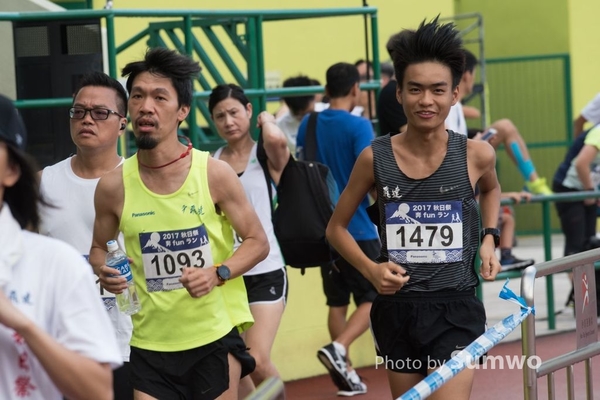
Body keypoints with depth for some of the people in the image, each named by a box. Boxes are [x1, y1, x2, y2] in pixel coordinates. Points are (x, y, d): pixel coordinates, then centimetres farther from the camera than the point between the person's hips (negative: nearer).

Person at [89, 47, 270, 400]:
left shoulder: (215, 173, -8)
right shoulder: (113, 186, -4)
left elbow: (258, 242, 0)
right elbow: (99, 248, 12)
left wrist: (217, 274, -17)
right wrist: (104, 272, -10)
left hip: (216, 334, -1)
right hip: (150, 342, 1)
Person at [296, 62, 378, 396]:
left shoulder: (307, 125, 5)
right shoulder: (359, 126, -12)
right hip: (358, 227, -6)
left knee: (337, 301, 12)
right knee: (373, 299, 3)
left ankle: (346, 373, 13)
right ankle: (339, 348, -18)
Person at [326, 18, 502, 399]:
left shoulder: (475, 155, -6)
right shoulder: (376, 158, -6)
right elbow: (337, 227, 7)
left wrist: (489, 239, 5)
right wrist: (370, 268, -10)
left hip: (455, 309, -2)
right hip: (397, 308, 2)